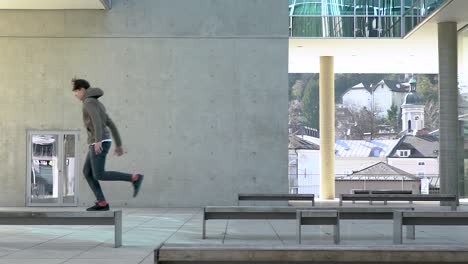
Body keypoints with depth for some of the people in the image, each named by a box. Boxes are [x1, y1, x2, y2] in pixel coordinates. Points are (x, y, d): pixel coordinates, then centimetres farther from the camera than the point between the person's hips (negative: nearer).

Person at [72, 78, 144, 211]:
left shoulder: (89, 102, -8)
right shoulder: (98, 105, 22)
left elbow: (97, 120, -26)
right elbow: (111, 125, 21)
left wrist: (98, 140, -35)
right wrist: (118, 145, 21)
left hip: (100, 143, -10)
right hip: (101, 143, 10)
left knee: (99, 175, -12)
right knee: (87, 172, 7)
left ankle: (135, 178, -13)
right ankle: (102, 203, 2)